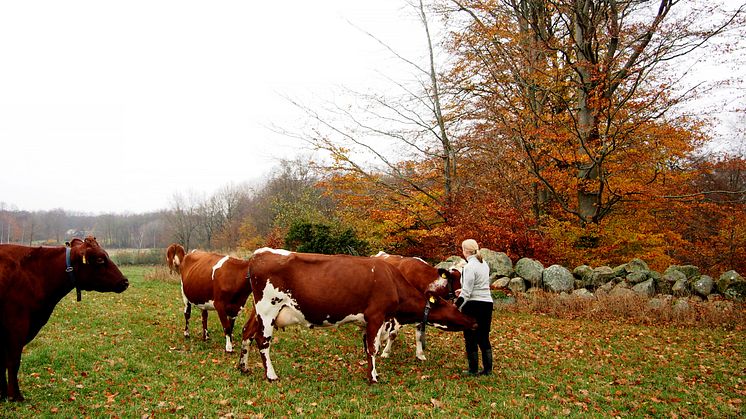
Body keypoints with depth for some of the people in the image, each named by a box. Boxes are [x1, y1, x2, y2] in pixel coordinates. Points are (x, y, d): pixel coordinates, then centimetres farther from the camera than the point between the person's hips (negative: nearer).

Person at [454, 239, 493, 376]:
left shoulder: (470, 266, -15)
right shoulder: (484, 264, 10)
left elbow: (466, 292, -18)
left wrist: (455, 306, -14)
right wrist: (463, 291, 30)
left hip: (473, 304, -7)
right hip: (487, 303, 7)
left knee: (470, 339, 4)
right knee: (484, 338, 14)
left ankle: (473, 370, 10)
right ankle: (488, 369, 16)